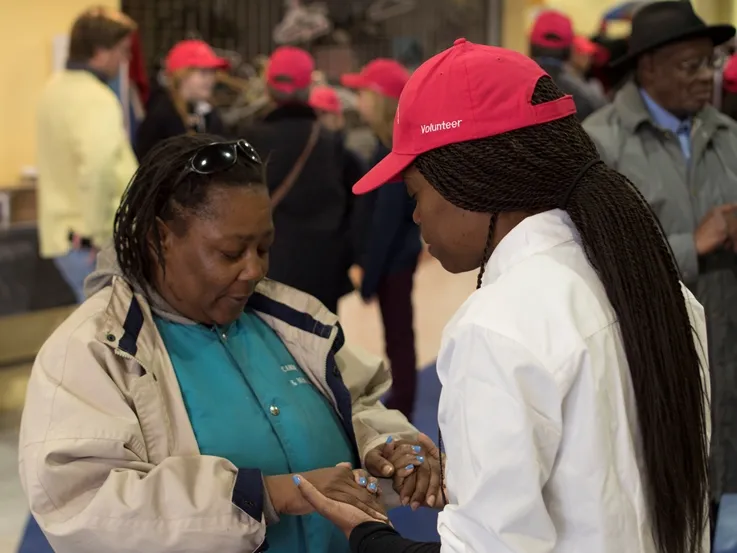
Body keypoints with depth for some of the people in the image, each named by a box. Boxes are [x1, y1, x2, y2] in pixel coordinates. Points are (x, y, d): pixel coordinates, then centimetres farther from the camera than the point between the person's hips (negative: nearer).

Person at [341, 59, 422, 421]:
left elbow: (387, 217, -22)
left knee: (398, 336, 0)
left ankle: (399, 413, 8)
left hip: (393, 259, -9)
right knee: (397, 335, 16)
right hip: (396, 257, 9)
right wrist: (365, 262, 15)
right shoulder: (398, 144, 9)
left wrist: (367, 270, -18)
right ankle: (399, 409, 25)